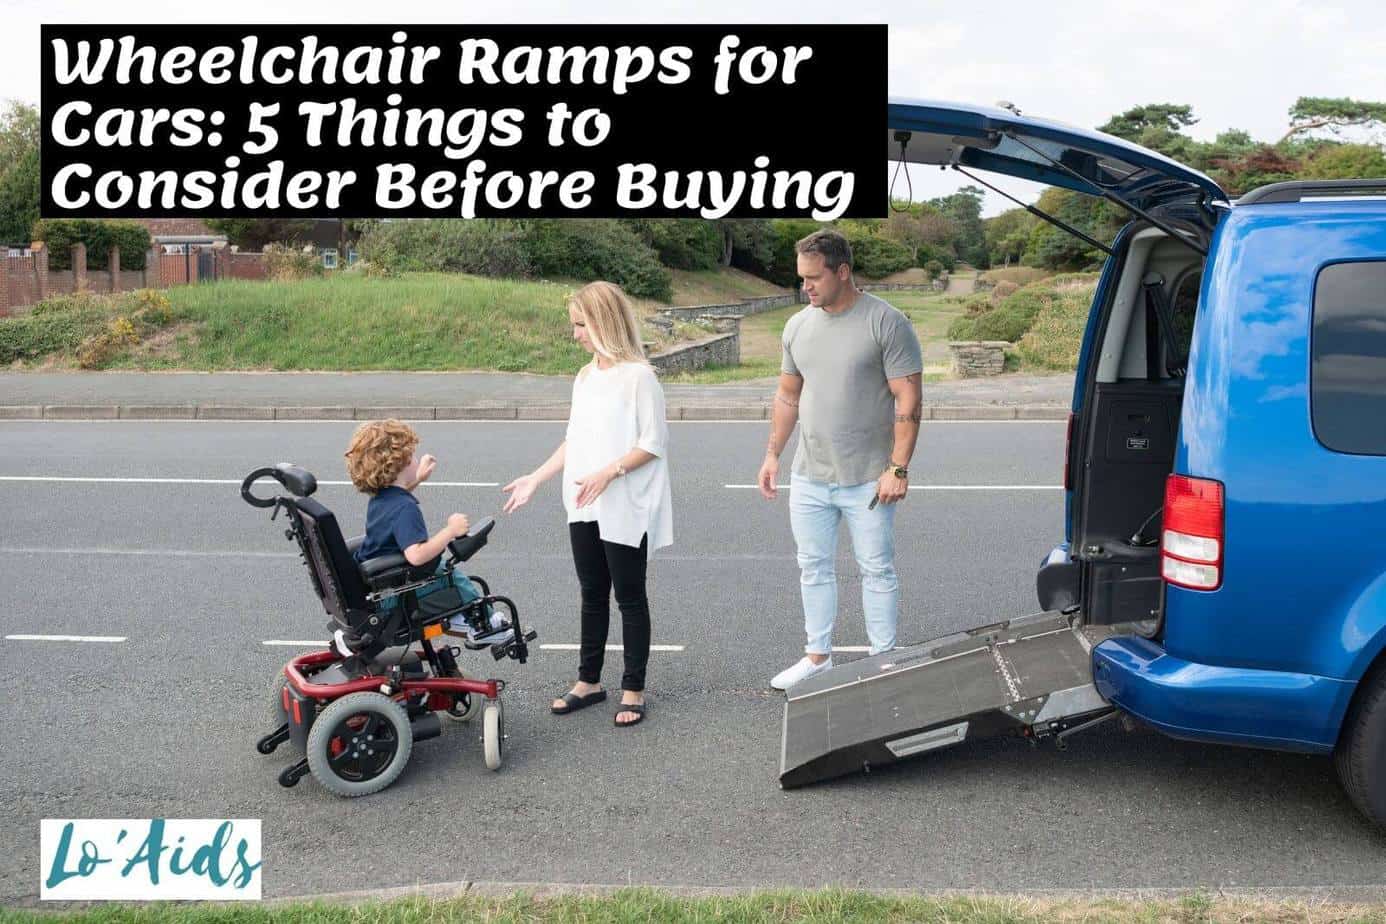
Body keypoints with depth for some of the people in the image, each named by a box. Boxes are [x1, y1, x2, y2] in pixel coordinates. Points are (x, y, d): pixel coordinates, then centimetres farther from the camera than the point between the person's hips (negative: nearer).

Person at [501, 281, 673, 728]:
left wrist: (608, 473, -24)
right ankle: (589, 681, 27)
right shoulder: (584, 377, 11)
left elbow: (653, 443, -14)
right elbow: (573, 441, 15)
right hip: (585, 509, 7)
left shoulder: (638, 376, -12)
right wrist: (535, 479, 9)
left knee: (629, 595, 4)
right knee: (592, 594, 15)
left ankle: (633, 689, 15)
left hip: (625, 510, -7)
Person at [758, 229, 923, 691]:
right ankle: (817, 656, 27)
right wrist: (772, 455, 12)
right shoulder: (799, 325, 6)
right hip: (809, 478, 6)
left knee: (877, 570, 5)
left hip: (867, 480, -5)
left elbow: (908, 400, -13)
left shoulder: (886, 323, -11)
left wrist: (898, 468, -18)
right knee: (814, 568, 13)